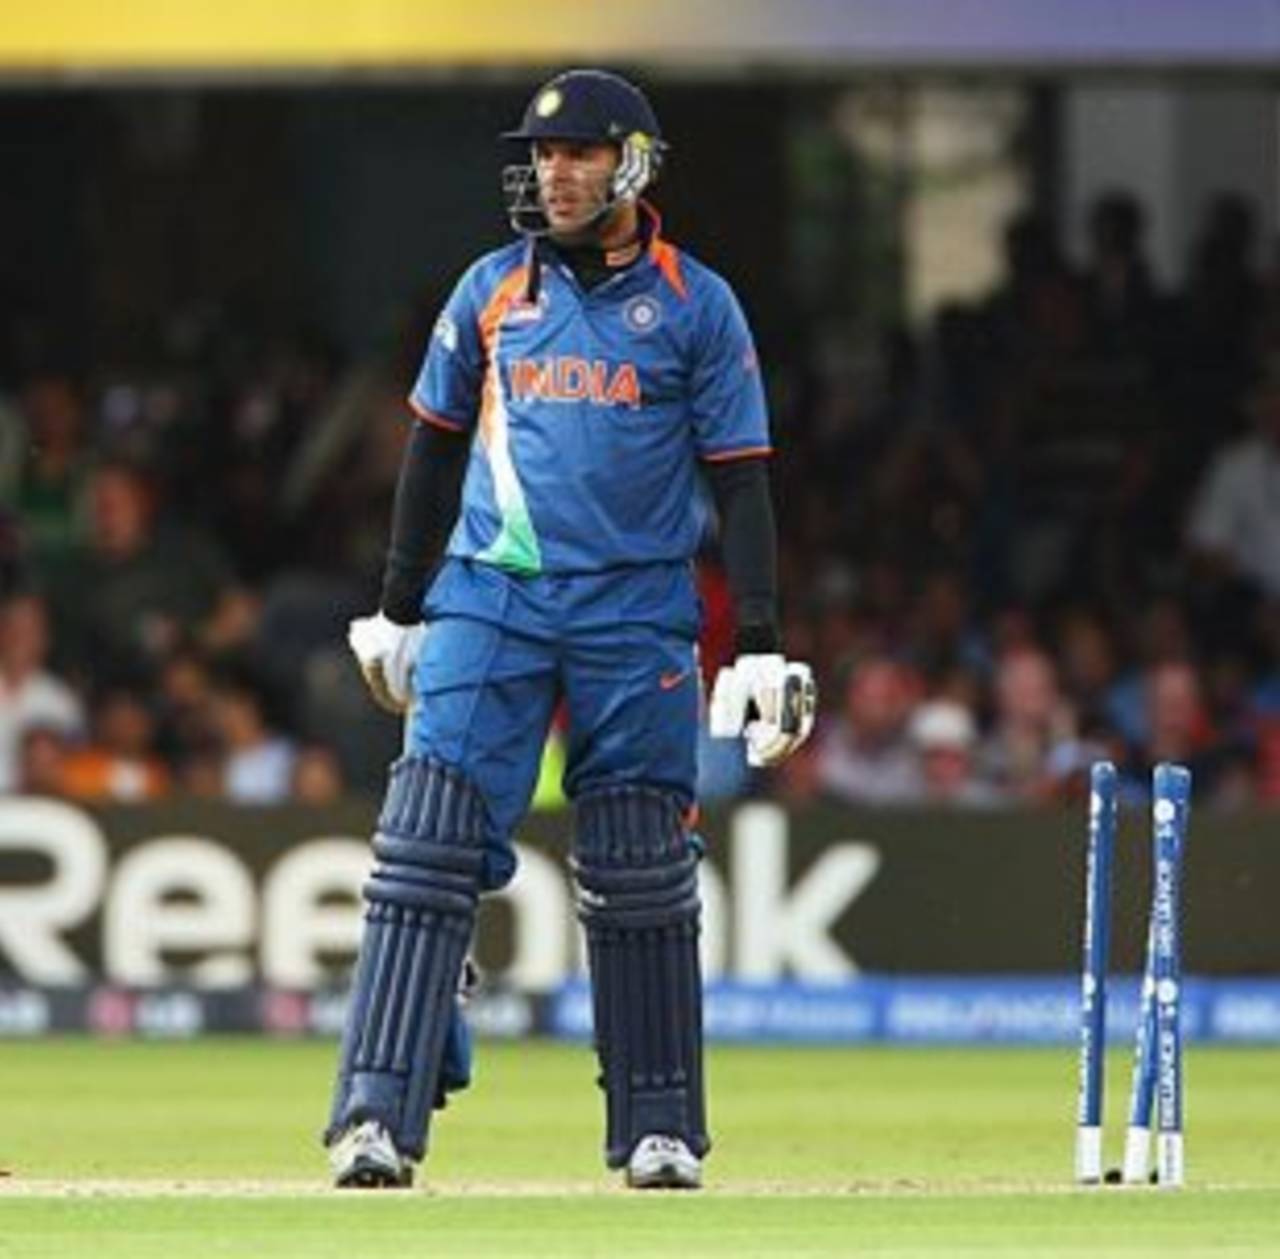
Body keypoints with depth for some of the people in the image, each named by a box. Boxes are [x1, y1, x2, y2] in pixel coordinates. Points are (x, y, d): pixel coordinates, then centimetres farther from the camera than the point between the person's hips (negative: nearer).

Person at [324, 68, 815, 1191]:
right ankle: (379, 1118, -14)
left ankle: (658, 1128, 13)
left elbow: (741, 481, 1)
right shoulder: (493, 291, 9)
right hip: (489, 596, 2)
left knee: (640, 877, 2)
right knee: (429, 844, -10)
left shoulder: (697, 306, 2)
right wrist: (398, 608, 18)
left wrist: (761, 646, -5)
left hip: (636, 610, -2)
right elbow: (437, 447, 18)